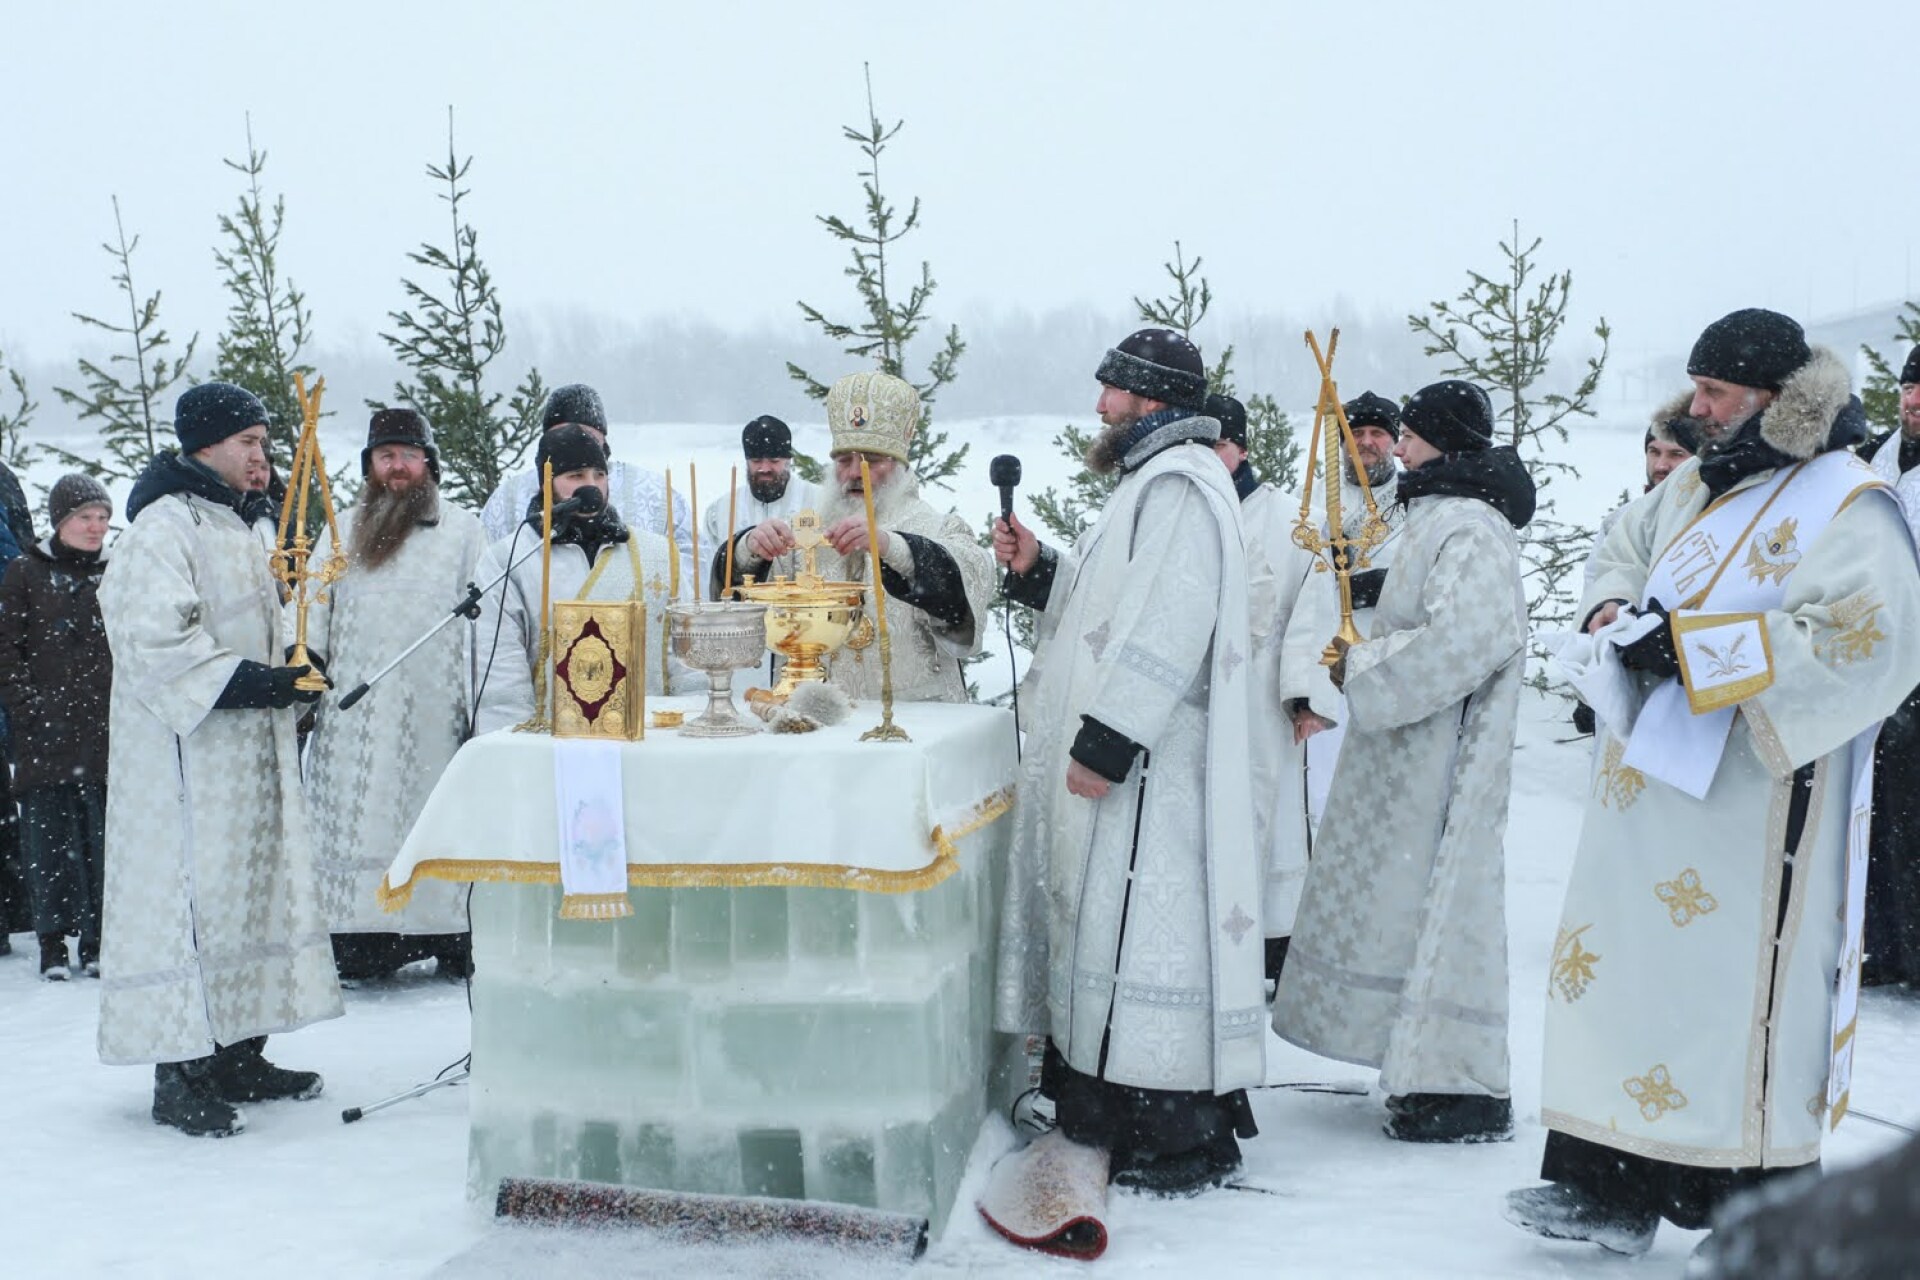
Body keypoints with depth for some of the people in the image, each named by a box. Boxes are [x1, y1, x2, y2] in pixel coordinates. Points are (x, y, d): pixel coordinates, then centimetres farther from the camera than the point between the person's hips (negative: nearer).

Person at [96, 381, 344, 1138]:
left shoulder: (252, 524, 16)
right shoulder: (164, 527, -13)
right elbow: (154, 637, -22)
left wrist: (298, 672, 6)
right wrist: (249, 681, -23)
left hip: (252, 748, 9)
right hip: (188, 750, -9)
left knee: (256, 884, 11)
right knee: (195, 892, -8)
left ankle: (239, 1058, 19)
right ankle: (180, 1076, -2)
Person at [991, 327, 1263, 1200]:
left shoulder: (1180, 484, -14)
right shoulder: (1153, 481, 20)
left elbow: (1169, 628, -24)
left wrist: (1106, 741, -26)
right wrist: (1035, 570, 10)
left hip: (1146, 769, -11)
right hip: (1118, 758, 11)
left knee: (1142, 928, -8)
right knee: (1110, 927, 14)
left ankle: (1182, 1137, -1)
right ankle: (1119, 1110, 22)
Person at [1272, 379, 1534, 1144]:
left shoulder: (1468, 529, -17)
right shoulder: (1443, 518, 17)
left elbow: (1463, 640, -29)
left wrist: (1362, 671, -18)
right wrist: (1364, 657, 10)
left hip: (1437, 762, -11)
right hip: (1415, 758, 11)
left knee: (1434, 902, -8)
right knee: (1419, 903, 14)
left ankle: (1462, 1090, -2)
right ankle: (1432, 1071, 22)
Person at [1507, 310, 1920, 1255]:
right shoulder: (1697, 485, 14)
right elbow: (1625, 549, 31)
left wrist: (1690, 645, -22)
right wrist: (1614, 613, 7)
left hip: (1750, 812, -7)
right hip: (1650, 796, 7)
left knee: (1738, 997, -4)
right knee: (1627, 967, 8)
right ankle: (1614, 1187, 17)